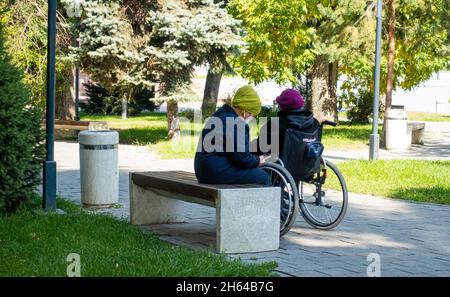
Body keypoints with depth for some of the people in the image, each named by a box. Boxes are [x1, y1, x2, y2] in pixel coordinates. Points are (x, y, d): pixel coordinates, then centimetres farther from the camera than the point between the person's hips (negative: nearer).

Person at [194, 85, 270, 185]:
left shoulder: (219, 114, 16)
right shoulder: (237, 124, -16)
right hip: (219, 173, -10)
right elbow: (242, 158, -17)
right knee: (263, 177, -3)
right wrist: (257, 161, 2)